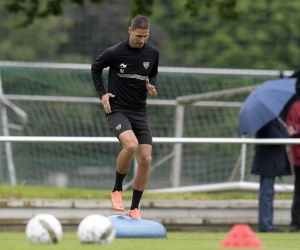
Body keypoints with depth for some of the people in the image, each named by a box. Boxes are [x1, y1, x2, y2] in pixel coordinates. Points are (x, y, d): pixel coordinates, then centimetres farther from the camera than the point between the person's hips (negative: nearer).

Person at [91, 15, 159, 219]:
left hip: (140, 112, 5)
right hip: (117, 110, -5)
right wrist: (102, 93, -3)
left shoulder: (153, 54, -1)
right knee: (131, 145, -31)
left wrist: (152, 86, -2)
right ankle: (117, 190, -7)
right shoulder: (114, 53, -12)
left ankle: (134, 208, 9)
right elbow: (96, 68, 7)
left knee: (146, 159, -5)